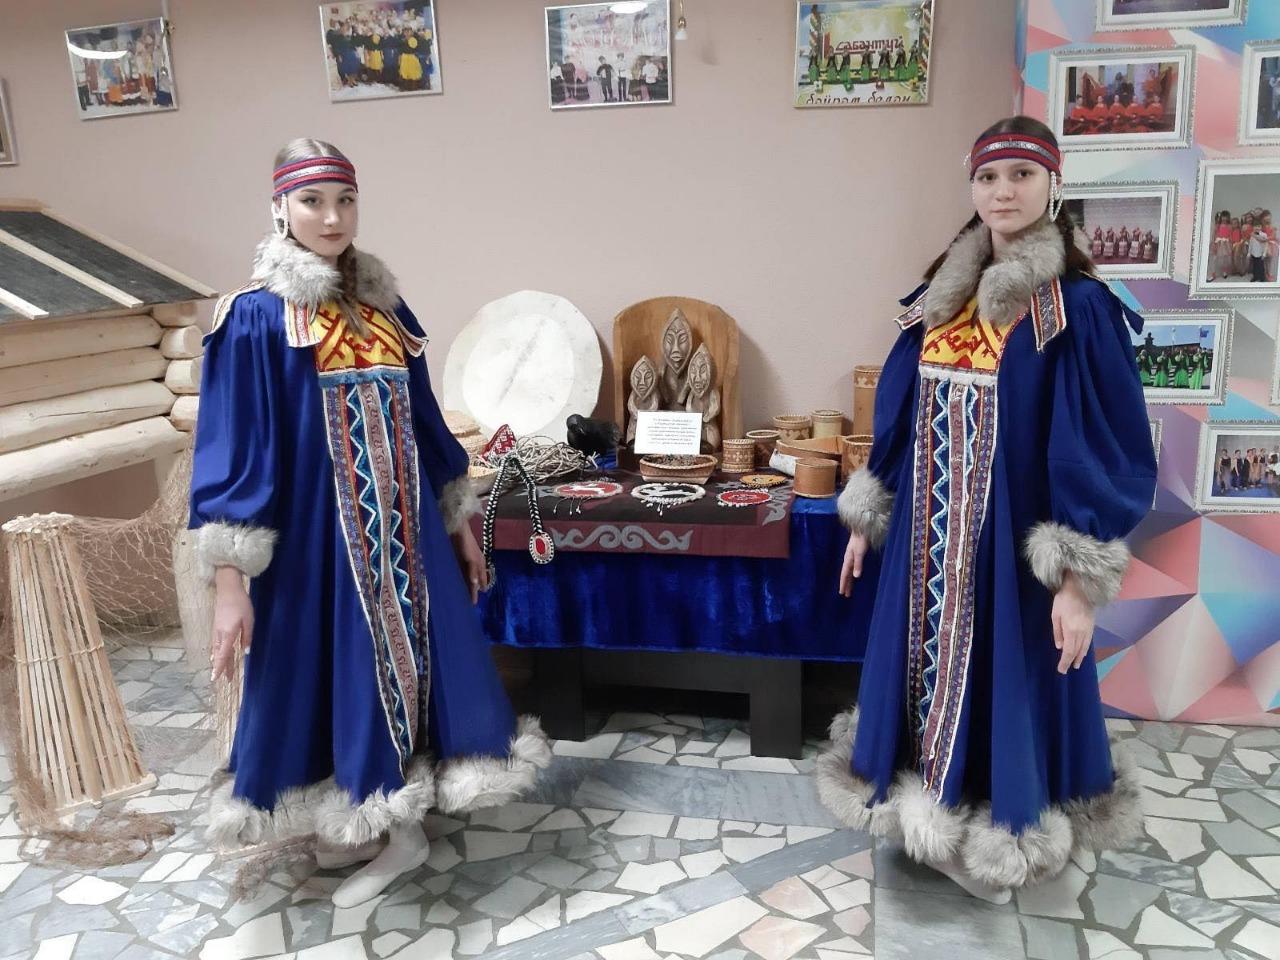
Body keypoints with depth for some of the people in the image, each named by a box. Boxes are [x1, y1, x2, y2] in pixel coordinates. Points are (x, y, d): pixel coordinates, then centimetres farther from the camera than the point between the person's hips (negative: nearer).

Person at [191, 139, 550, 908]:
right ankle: (352, 821, 27)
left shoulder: (383, 306, 8)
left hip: (402, 527, 5)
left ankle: (381, 818, 29)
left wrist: (459, 521, 15)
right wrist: (229, 578, -16)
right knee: (330, 672, 5)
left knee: (408, 662, 10)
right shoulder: (255, 316, -8)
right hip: (317, 532, -5)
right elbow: (232, 444, -11)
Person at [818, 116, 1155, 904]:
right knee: (927, 671, 16)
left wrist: (1082, 576, -18)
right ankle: (929, 800, 37)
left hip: (1012, 539, -5)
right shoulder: (944, 297, 6)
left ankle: (1000, 833, 29)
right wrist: (867, 518, 11)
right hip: (928, 535, 6)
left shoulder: (1079, 308, -12)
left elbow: (1109, 450, -13)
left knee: (1004, 686, 7)